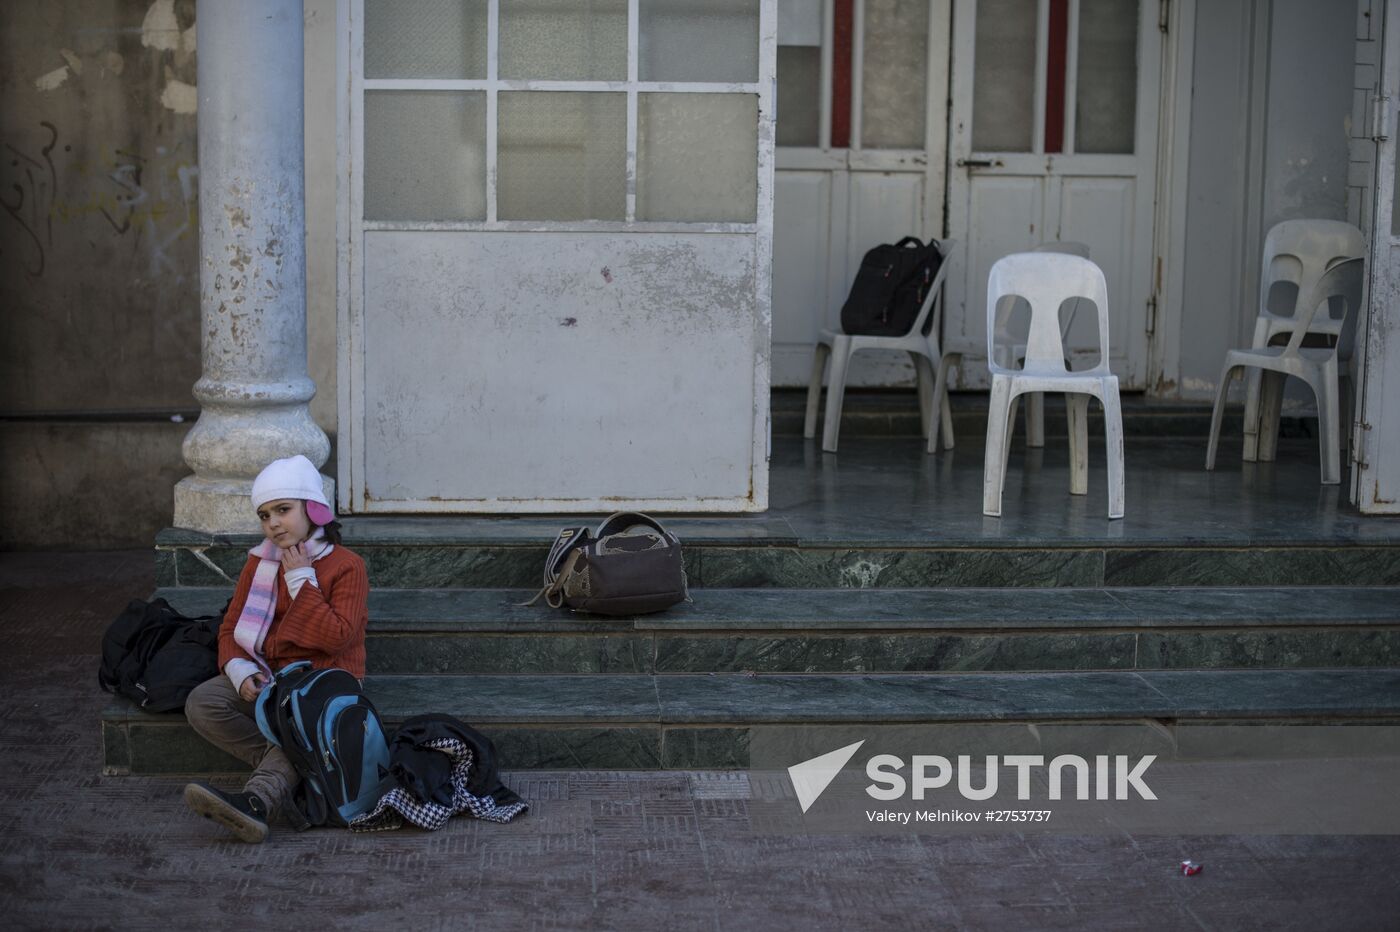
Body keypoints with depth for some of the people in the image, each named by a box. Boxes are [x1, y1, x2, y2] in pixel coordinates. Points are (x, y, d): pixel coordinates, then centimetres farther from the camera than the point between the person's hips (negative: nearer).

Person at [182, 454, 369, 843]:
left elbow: (337, 637, -16)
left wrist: (301, 580, -13)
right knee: (202, 703, -22)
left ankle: (258, 799, -57)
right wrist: (241, 671, -11)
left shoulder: (346, 566, -4)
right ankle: (289, 773, -26)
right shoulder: (259, 564, 13)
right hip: (266, 677, 6)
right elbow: (231, 628, 11)